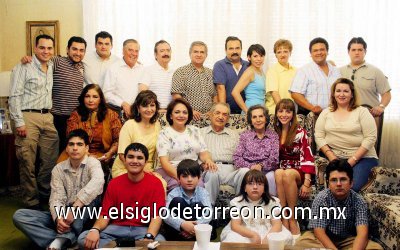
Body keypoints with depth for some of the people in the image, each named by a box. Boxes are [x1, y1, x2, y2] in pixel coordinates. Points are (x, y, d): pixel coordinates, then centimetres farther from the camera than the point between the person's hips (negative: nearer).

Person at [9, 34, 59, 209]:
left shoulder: (52, 67, 15)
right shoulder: (24, 67, -3)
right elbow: (14, 96, -8)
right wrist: (19, 122, -13)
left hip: (47, 117, 6)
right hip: (28, 117, -6)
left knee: (51, 160, 6)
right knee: (28, 163, -3)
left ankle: (45, 194, 23)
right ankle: (31, 202, 8)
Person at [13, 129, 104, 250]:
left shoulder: (92, 162, -7)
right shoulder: (58, 169, 3)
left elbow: (97, 182, -31)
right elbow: (56, 199, -7)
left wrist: (75, 208, -39)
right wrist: (58, 218, -29)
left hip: (86, 215, -4)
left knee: (92, 197, -34)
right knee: (19, 215, -14)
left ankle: (60, 240, -36)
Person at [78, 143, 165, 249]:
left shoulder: (155, 183, -4)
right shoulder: (114, 183, 5)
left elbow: (157, 216, -11)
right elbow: (105, 214, 3)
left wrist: (149, 237, -30)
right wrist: (95, 230, -20)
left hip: (144, 229, -3)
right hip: (117, 228, 3)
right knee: (83, 238, -20)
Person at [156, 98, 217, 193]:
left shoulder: (195, 130, 16)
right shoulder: (164, 134, 2)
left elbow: (203, 153, 13)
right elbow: (164, 162, -7)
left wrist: (208, 160, -12)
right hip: (171, 172, -3)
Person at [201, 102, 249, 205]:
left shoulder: (234, 135, 29)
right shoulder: (201, 133, 21)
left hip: (230, 169, 2)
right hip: (209, 169, -2)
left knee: (245, 172, -31)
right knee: (212, 174, -38)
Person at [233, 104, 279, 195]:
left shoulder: (273, 135, 13)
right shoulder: (244, 135, 13)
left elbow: (275, 157, 0)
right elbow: (236, 158, 2)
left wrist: (261, 165, -15)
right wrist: (251, 166, -13)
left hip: (267, 170, 0)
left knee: (270, 176, -33)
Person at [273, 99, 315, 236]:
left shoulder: (300, 132, -2)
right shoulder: (273, 132, 10)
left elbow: (307, 157, -8)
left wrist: (306, 183, -17)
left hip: (298, 171, -2)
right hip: (280, 169, 2)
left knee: (287, 174, -37)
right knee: (278, 173, -35)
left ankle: (292, 219, -26)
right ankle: (284, 220, -34)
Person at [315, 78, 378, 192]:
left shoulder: (362, 112, 4)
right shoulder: (326, 113, 13)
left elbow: (370, 138, -4)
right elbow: (319, 137, 6)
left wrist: (352, 161, -11)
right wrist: (332, 158, -8)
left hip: (362, 157, -1)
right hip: (334, 157, 2)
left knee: (353, 186, -28)